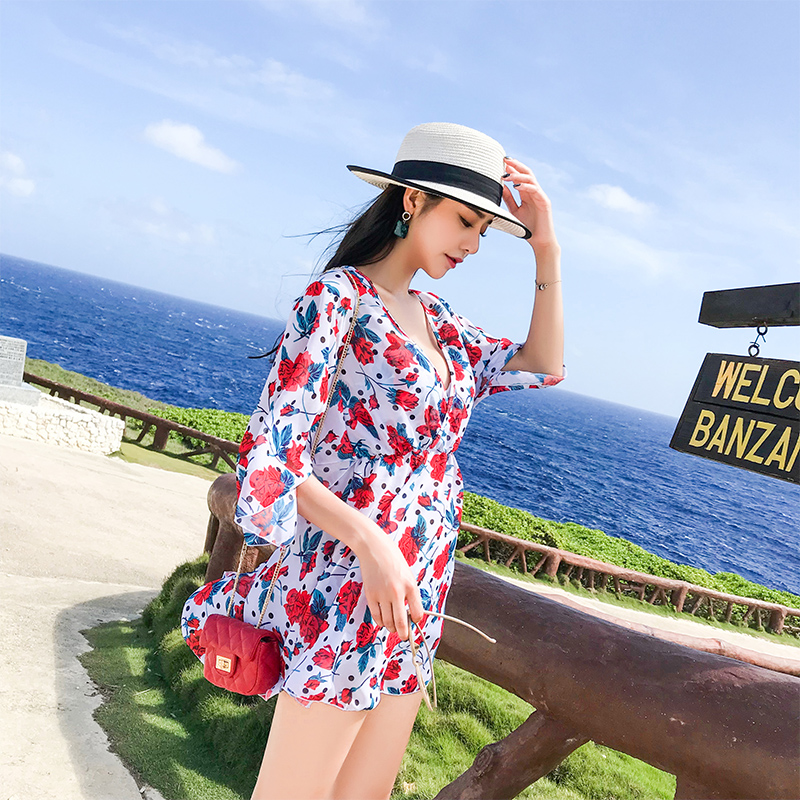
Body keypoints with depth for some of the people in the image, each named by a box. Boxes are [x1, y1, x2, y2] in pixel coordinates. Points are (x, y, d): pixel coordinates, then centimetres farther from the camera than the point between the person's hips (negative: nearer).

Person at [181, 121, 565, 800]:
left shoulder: (436, 319, 14)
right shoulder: (338, 298, -10)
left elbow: (542, 367, 15)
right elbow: (273, 451, -16)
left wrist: (546, 249, 8)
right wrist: (368, 540, -27)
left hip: (418, 602, 8)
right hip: (345, 594, -8)